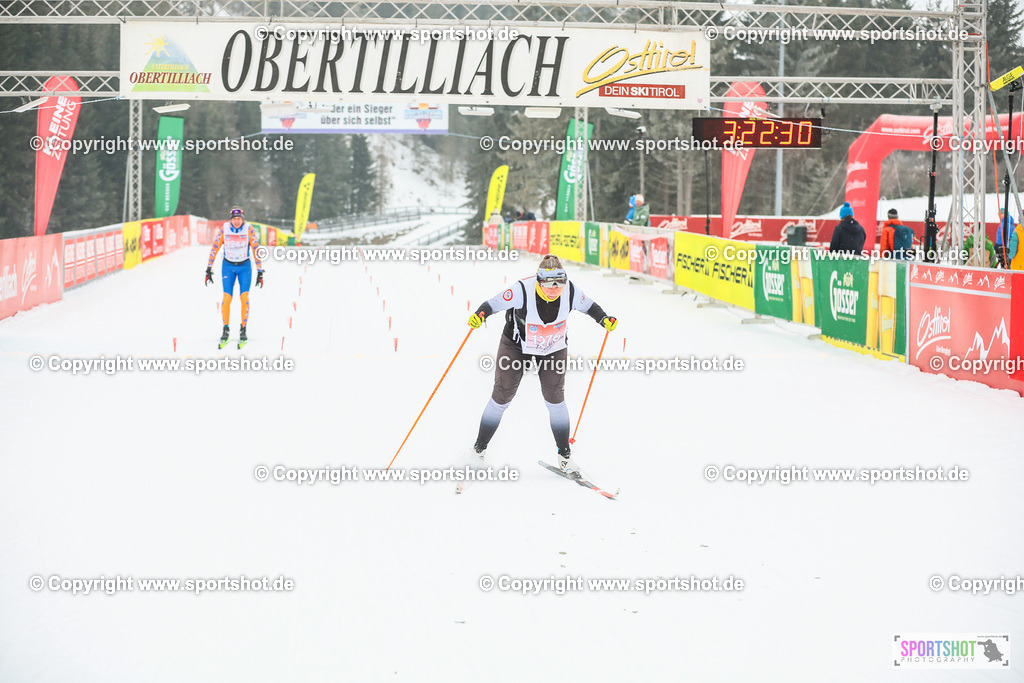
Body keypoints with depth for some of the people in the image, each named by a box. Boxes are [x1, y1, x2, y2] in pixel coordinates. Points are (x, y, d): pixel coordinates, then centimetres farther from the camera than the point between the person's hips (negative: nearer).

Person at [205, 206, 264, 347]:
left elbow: (256, 251, -9)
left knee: (244, 298, -13)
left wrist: (260, 272, -9)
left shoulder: (249, 230, -13)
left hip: (245, 267, 0)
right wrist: (209, 270, -5)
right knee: (227, 298, -10)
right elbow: (214, 249, -5)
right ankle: (226, 330, 5)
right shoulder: (223, 229, -12)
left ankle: (243, 330, 0)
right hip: (228, 267, 1)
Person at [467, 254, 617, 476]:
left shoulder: (570, 292, -20)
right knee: (501, 397, 1)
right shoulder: (522, 291, -31)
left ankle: (564, 455, 9)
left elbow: (588, 305, -1)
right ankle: (479, 449, 18)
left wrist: (604, 319, -14)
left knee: (555, 398, -5)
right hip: (516, 346, -2)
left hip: (553, 350, 2)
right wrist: (479, 315, -43)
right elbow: (494, 303, -25)